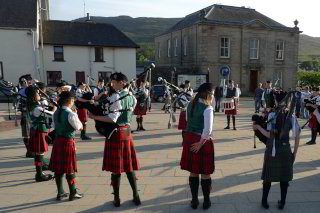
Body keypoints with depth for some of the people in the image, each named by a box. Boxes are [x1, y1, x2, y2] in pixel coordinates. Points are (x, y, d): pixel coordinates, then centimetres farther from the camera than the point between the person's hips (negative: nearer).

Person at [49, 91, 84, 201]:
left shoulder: (56, 113, 3)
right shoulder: (71, 114, -18)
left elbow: (56, 125, 13)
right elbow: (78, 127, -8)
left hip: (57, 140, 7)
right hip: (68, 142, -7)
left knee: (58, 168, 13)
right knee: (70, 169, 4)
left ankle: (60, 192, 25)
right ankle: (73, 193, 16)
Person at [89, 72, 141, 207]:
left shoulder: (114, 96, -15)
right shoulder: (130, 96, 8)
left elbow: (113, 119, -21)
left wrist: (94, 117, -17)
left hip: (116, 133, -7)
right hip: (126, 131, 7)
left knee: (115, 167, 4)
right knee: (128, 165, 15)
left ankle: (117, 198, 16)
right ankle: (136, 196, 21)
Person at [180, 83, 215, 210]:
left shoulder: (191, 104, 5)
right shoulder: (207, 108, -17)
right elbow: (207, 130, -22)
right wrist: (201, 143, -11)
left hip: (190, 139, 7)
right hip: (203, 141, -6)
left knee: (193, 172, 16)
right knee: (205, 173, 10)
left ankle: (194, 200, 28)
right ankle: (206, 201, 25)